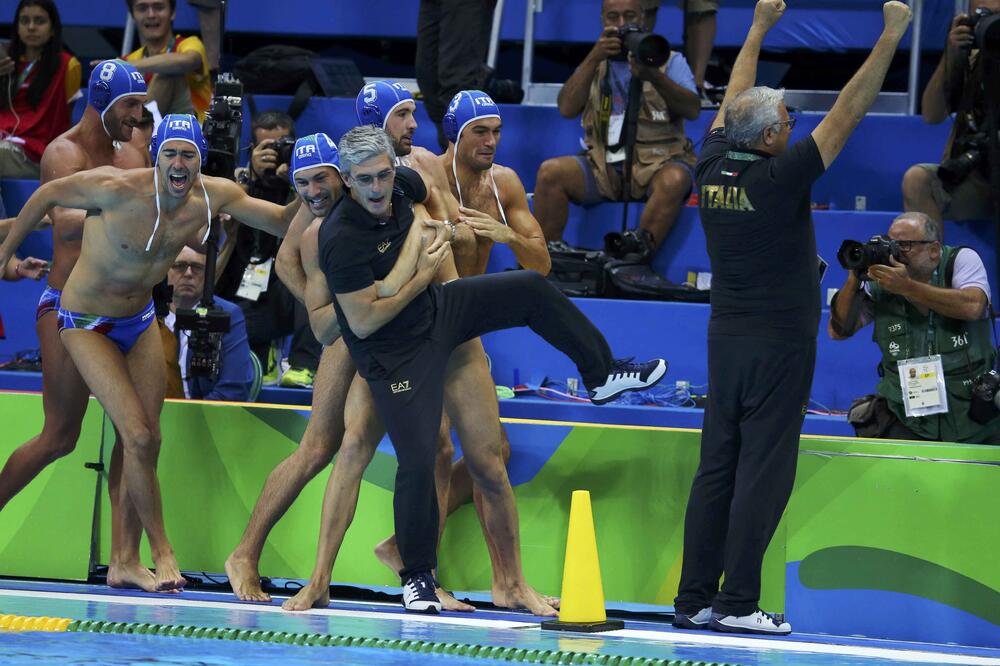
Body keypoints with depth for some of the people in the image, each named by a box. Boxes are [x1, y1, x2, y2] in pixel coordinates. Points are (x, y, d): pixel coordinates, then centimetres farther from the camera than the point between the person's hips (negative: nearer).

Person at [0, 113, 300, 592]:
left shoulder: (214, 196, -14)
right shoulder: (118, 189, -29)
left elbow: (282, 222, -2)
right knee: (137, 436, -16)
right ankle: (162, 552, -6)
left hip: (140, 319, 6)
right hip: (88, 324, -6)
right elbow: (48, 195, -14)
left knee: (147, 441, 6)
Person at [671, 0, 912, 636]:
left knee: (716, 469, 7)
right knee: (763, 472, -4)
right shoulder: (779, 178, -16)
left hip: (727, 339, 7)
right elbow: (848, 112, -14)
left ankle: (694, 599, 6)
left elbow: (734, 100, 18)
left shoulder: (712, 170, 1)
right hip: (779, 344, -7)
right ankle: (737, 603, -6)